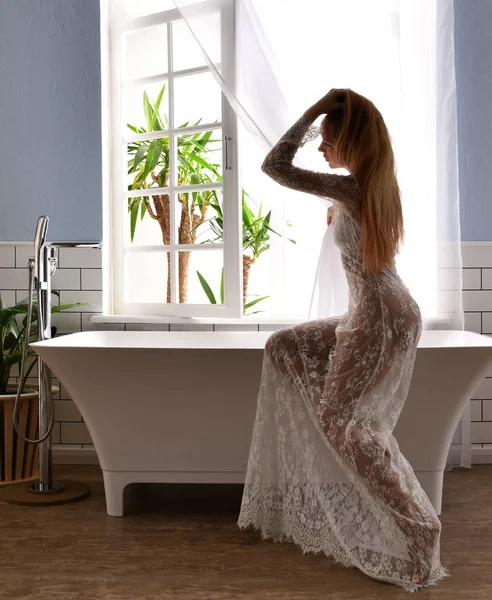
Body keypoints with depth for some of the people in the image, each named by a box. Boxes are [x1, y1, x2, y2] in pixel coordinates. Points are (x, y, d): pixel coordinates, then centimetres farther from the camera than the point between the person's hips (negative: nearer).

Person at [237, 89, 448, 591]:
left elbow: (274, 166, -20)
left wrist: (313, 111, -15)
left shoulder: (350, 187, -20)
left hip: (380, 318, -10)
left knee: (339, 419, -4)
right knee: (283, 348, 17)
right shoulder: (378, 183, 7)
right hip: (373, 313, 10)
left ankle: (416, 522, -1)